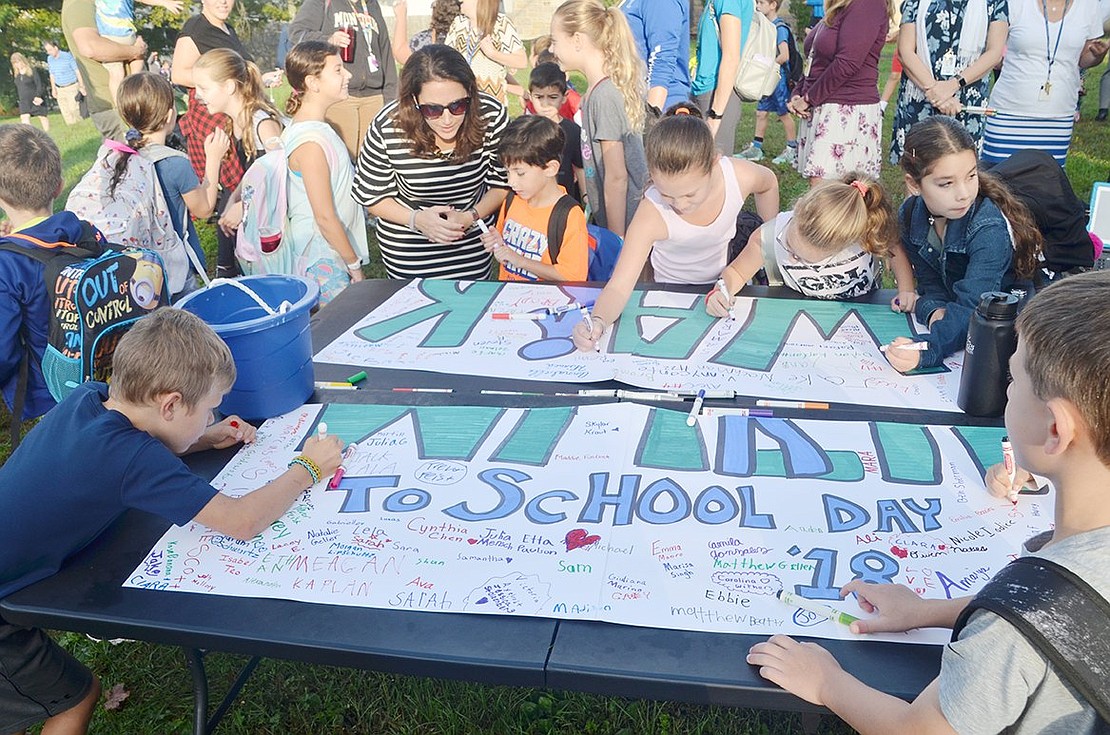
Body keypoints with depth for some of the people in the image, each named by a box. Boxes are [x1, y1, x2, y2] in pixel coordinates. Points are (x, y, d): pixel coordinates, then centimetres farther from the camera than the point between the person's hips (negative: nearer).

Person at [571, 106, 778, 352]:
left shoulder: (739, 176, -30)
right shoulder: (652, 215, -39)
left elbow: (769, 182, -2)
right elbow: (618, 287, -38)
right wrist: (598, 321, -58)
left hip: (724, 279, 8)